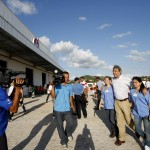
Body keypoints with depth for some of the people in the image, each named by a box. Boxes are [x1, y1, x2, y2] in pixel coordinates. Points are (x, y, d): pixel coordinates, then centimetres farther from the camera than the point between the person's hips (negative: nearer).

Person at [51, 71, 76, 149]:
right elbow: (53, 96, -19)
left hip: (67, 109, 3)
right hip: (58, 109, -3)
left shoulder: (69, 86, 4)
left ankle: (68, 133, 36)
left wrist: (72, 106, 20)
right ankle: (64, 141, 27)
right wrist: (52, 86, -26)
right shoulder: (57, 86, -10)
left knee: (71, 123, 3)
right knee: (60, 126, 7)